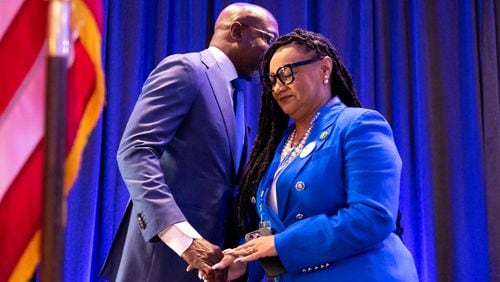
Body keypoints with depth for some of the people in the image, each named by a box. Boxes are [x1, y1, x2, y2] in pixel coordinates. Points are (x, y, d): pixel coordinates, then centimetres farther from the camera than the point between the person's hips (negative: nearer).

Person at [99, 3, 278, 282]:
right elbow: (135, 151, -20)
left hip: (209, 252, 8)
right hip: (168, 254, -8)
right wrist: (185, 239, -27)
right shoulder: (185, 69, -7)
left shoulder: (230, 94, 19)